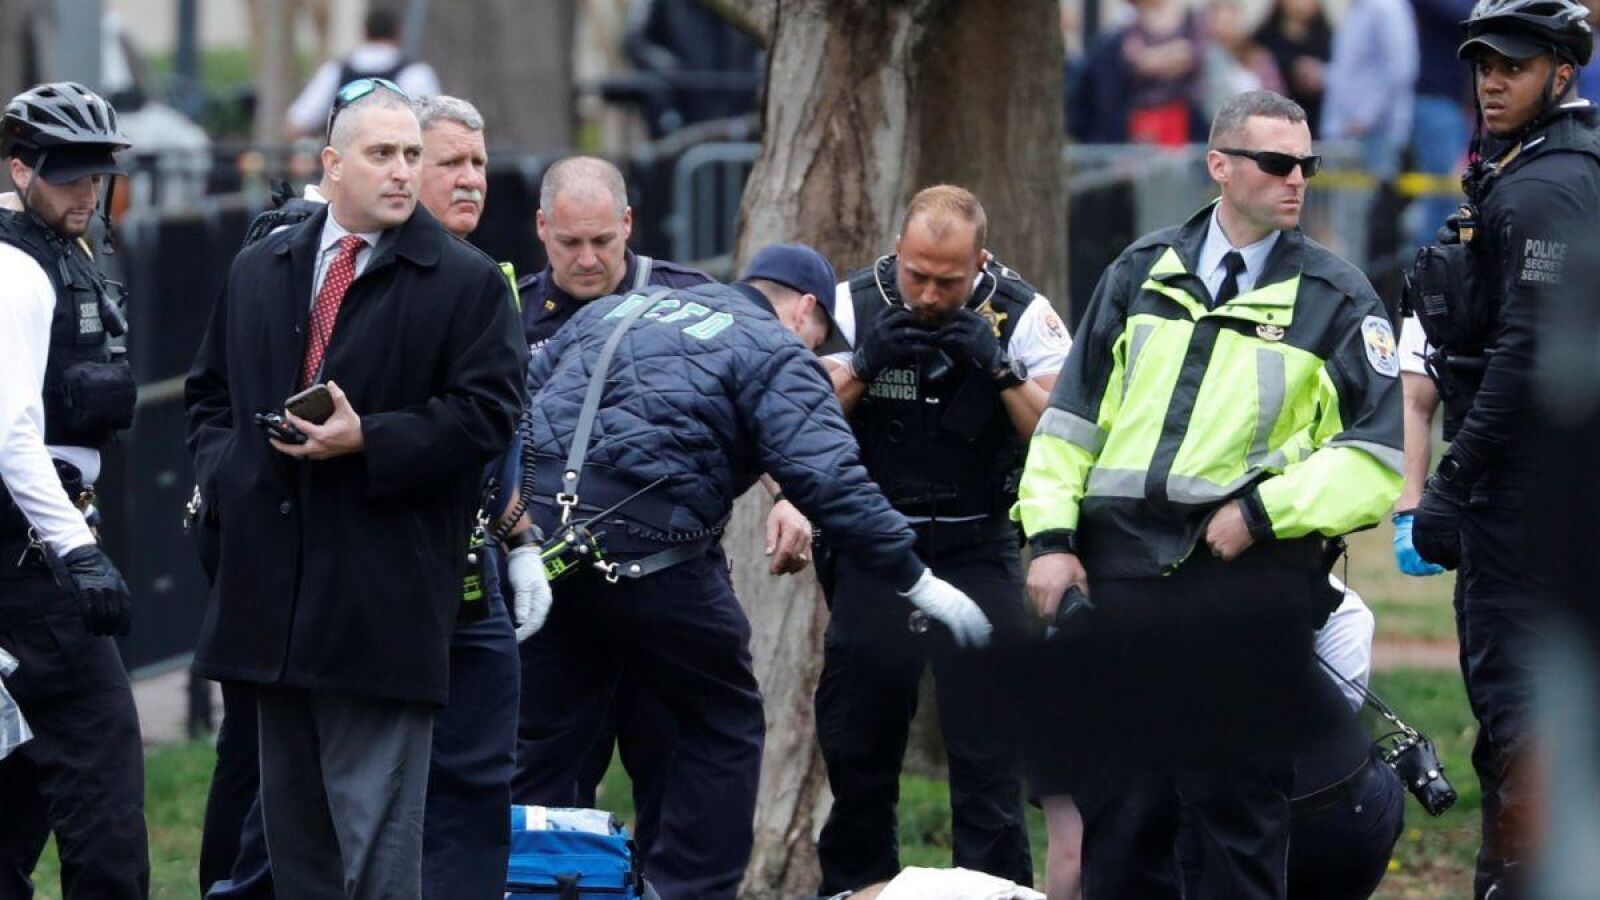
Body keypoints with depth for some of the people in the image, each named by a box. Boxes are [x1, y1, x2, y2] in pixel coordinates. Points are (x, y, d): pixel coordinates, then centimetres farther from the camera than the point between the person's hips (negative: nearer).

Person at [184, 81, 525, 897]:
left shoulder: (465, 283, -2)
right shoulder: (258, 272, 14)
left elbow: (486, 414, -8)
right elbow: (209, 392, 22)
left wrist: (368, 441, -16)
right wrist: (222, 471, 3)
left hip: (382, 602, -5)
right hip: (272, 584, 5)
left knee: (376, 829, -6)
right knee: (291, 813, 11)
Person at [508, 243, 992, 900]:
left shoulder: (614, 311, 26)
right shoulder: (777, 354, 5)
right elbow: (830, 480, -7)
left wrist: (517, 538, 20)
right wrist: (918, 581, -4)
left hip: (537, 524, 6)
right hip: (648, 548, -6)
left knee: (550, 728, 14)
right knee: (722, 723, 11)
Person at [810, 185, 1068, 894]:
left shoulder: (1021, 315, -4)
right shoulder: (853, 305, 0)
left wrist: (1000, 368, -20)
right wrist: (864, 364, -18)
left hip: (977, 550, -2)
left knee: (987, 749, -9)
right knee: (857, 743, 7)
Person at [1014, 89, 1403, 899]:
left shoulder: (1336, 299, 3)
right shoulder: (1143, 275, 12)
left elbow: (1374, 460, -3)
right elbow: (1069, 420, 13)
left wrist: (1260, 512, -13)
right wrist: (1051, 537, 2)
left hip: (1245, 583, -3)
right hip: (1117, 578, 3)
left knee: (1240, 816, 1)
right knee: (1116, 811, 9)